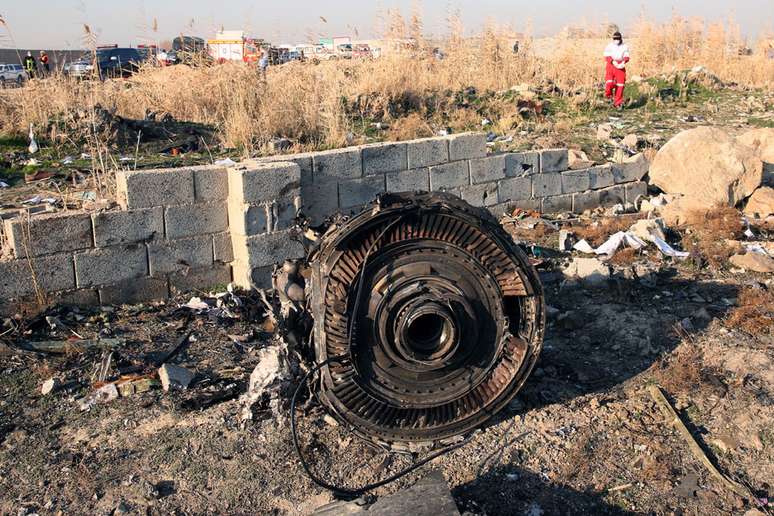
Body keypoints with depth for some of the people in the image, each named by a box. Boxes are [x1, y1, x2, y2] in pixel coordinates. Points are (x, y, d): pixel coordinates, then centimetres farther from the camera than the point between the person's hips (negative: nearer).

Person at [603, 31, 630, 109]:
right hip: (610, 66, -2)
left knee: (620, 85, 1)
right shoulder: (609, 47, 0)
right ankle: (609, 95, 11)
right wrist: (613, 62, -27)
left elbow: (626, 57, -2)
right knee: (609, 82, -21)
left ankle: (618, 103, 12)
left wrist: (623, 62, -24)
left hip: (620, 67, 3)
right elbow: (607, 57, -9)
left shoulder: (624, 47, 7)